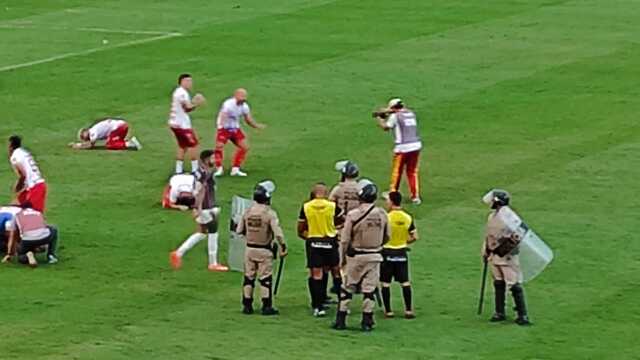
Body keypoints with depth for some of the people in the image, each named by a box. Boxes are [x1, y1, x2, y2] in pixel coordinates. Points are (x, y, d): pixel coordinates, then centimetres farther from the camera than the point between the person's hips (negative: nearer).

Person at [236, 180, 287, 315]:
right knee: (265, 279, 3)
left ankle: (247, 305, 16)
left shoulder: (247, 212, -2)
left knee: (249, 277, 12)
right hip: (264, 250, -4)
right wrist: (283, 247, -11)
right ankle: (266, 306, 4)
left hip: (250, 248, 4)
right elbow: (277, 232, -22)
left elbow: (239, 230, 5)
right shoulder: (269, 213, -17)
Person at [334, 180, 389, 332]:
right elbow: (387, 237, 8)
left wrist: (344, 256, 4)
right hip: (375, 256, 2)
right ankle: (367, 322, 8)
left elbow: (345, 240, -10)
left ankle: (341, 320, 12)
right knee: (369, 289, 7)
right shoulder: (382, 214, -4)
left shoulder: (353, 215, -15)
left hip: (356, 255, -2)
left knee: (347, 288, 8)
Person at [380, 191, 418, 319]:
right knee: (405, 282, 9)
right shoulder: (408, 218, 0)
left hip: (387, 252, -4)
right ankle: (408, 310, 6)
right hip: (402, 252, 4)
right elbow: (414, 237, 3)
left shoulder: (386, 218, -15)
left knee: (385, 283, 5)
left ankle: (388, 311, 6)